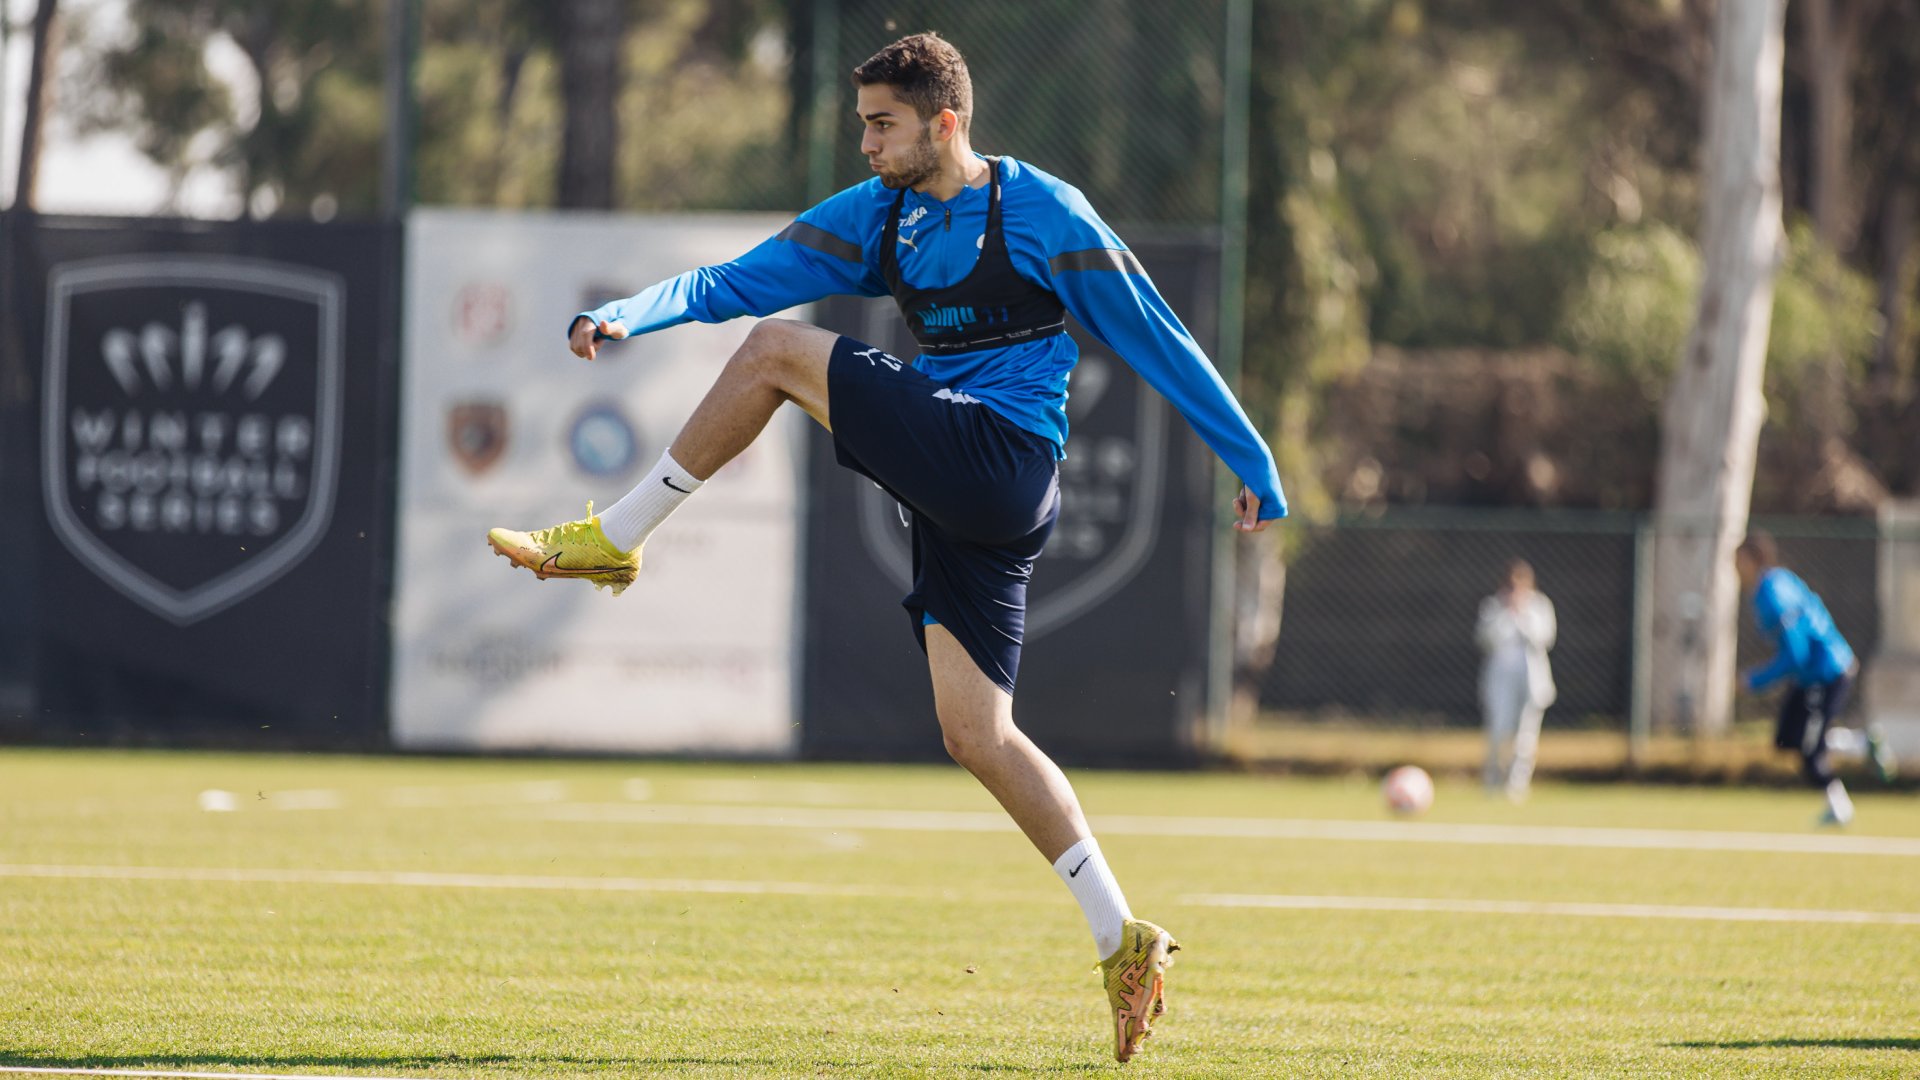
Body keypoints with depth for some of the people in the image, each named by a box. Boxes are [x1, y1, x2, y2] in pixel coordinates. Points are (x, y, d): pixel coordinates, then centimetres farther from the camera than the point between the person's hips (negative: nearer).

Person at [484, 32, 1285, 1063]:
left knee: (779, 349, -12)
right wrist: (629, 313, -9)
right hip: (955, 493, 8)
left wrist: (1250, 464, 1)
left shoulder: (1042, 213, -5)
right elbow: (734, 283, 9)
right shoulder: (879, 214, 13)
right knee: (976, 735, 0)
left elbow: (1156, 339, -1)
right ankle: (1123, 942, 3)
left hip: (1004, 459, -8)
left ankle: (611, 540, -5)